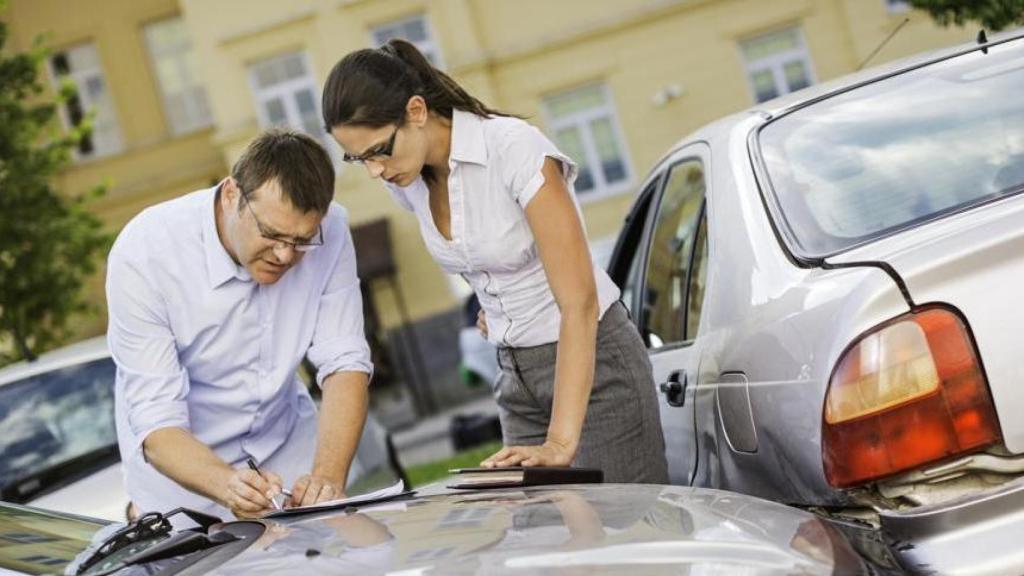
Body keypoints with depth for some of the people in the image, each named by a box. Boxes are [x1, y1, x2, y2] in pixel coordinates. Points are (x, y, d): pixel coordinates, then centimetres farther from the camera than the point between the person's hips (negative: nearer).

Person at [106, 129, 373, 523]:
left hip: (284, 440, 2)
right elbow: (157, 424, -27)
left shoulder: (328, 229, -18)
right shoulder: (144, 254, -26)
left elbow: (344, 363, -16)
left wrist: (329, 476, -32)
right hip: (181, 460, -1)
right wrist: (227, 486, -45)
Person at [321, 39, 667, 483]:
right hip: (516, 371, 6)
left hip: (592, 360, -6)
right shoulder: (407, 180, -3)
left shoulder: (514, 149, -23)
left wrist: (562, 441, -32)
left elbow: (579, 302, -27)